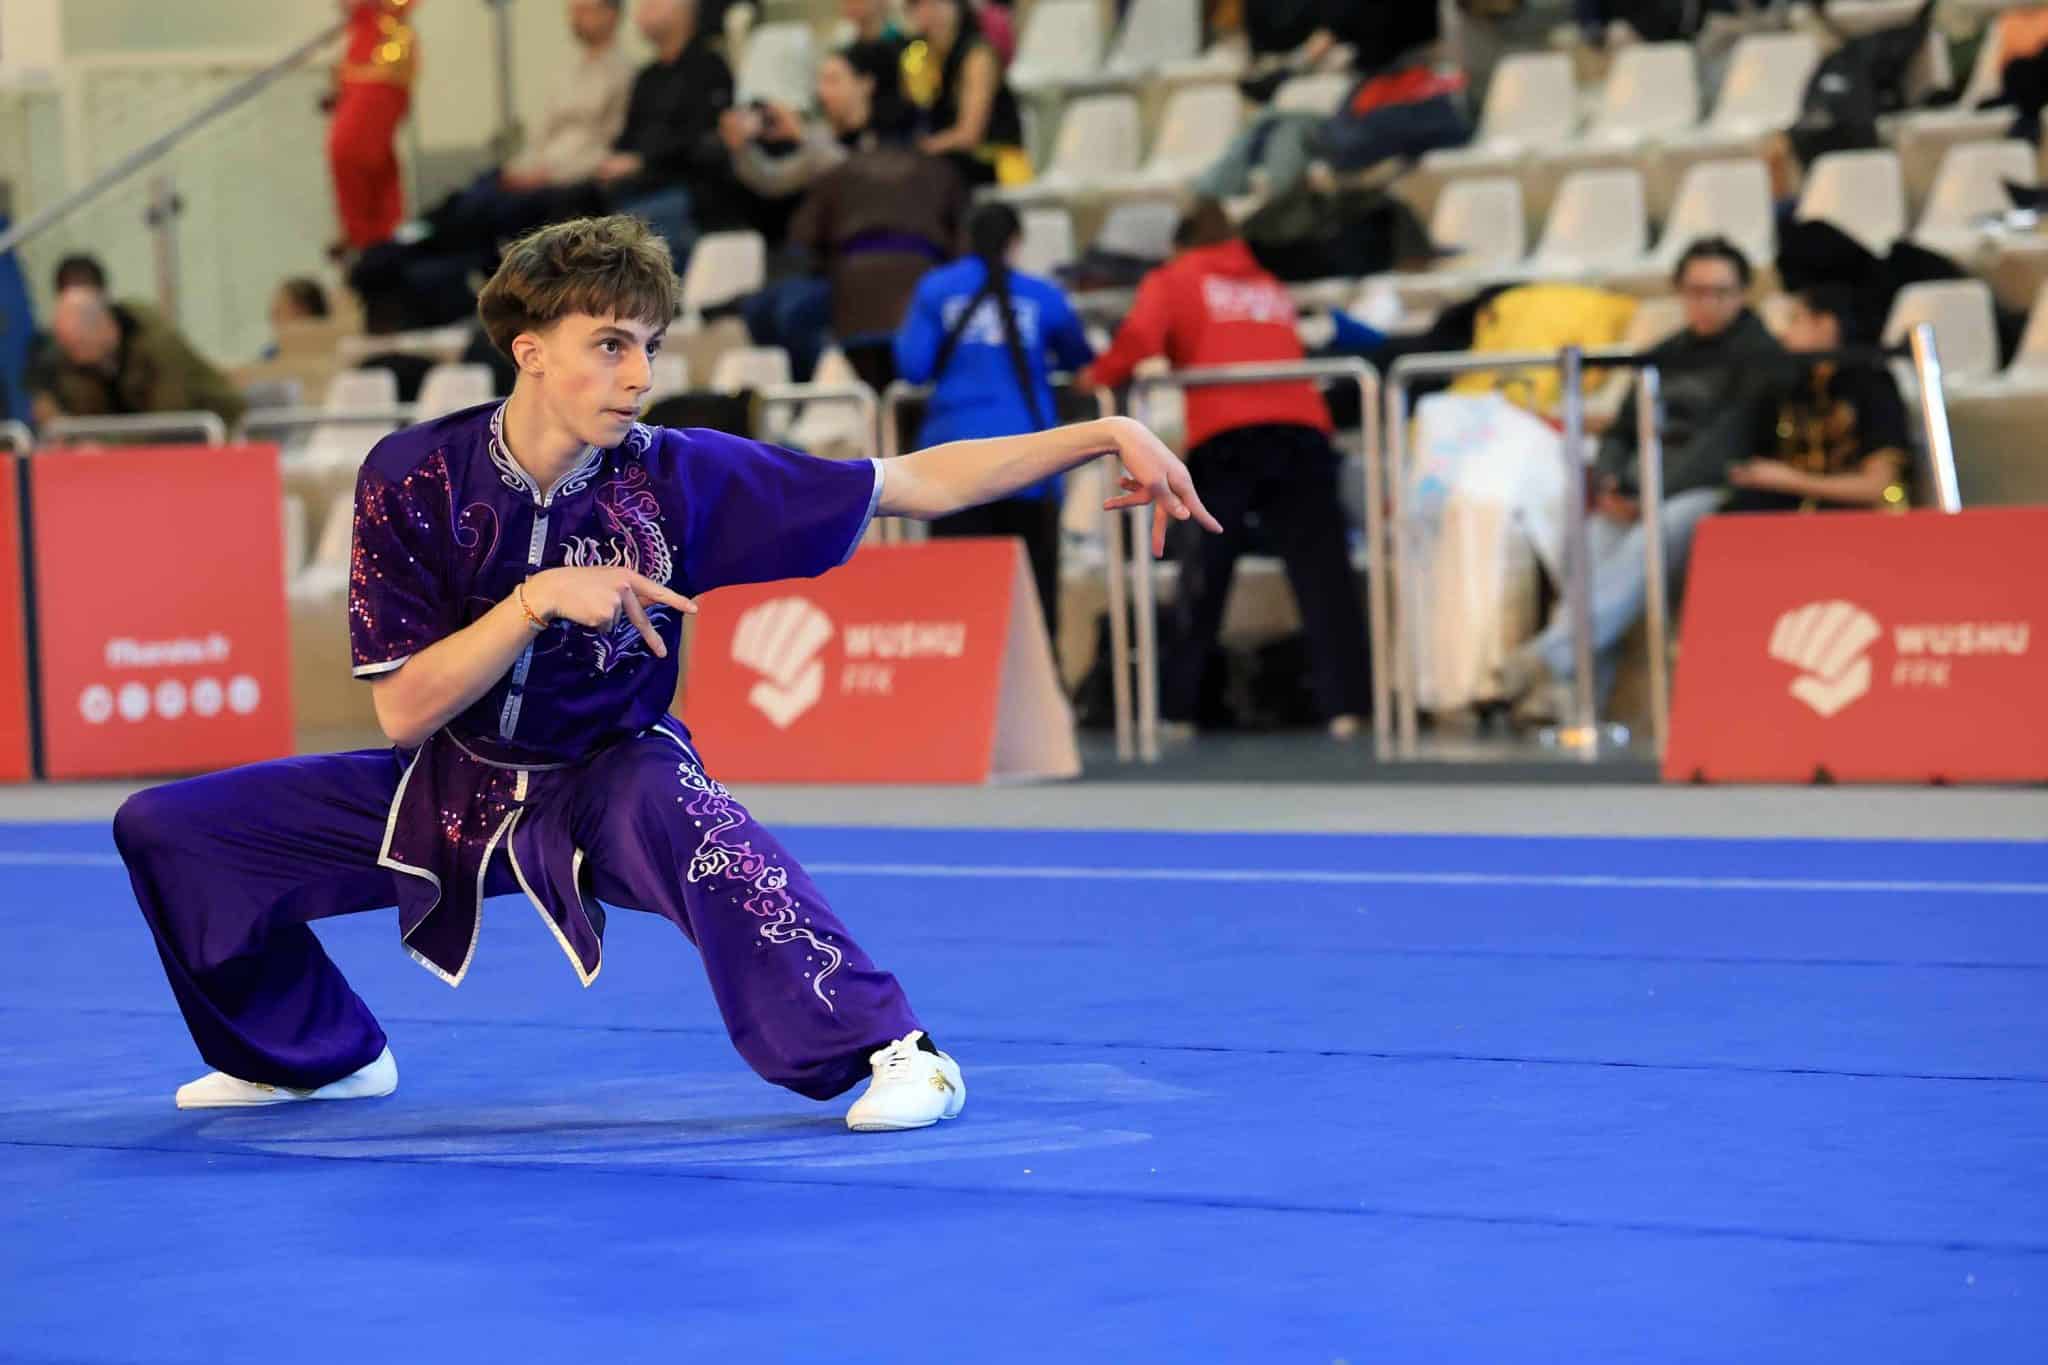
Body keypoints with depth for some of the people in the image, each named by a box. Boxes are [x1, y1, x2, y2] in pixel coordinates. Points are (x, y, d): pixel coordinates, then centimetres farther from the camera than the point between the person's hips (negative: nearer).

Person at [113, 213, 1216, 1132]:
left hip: (608, 779, -3)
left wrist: (1101, 434, -23)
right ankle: (315, 1053, 21)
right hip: (452, 792, 3)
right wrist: (539, 599, -31)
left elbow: (919, 483, -15)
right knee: (167, 832, -3)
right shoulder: (413, 479, -17)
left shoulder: (673, 479, -17)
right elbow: (402, 713, -19)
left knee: (672, 806, -40)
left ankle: (888, 1049, -31)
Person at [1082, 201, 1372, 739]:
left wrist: (1100, 376, 17)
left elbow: (1139, 340, -1)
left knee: (1203, 578, 5)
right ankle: (1345, 704, -11)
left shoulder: (1175, 280, 15)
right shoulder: (1272, 287, 29)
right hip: (1302, 429, 2)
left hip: (1225, 438, -2)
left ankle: (1174, 708, 5)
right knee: (1320, 570, -2)